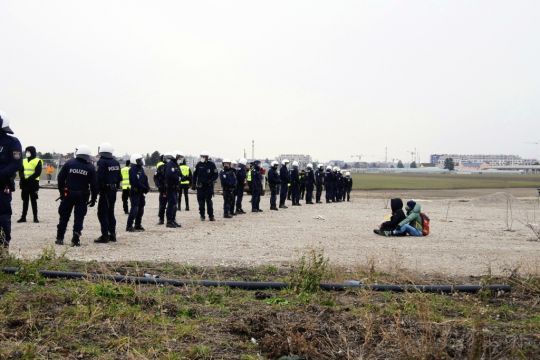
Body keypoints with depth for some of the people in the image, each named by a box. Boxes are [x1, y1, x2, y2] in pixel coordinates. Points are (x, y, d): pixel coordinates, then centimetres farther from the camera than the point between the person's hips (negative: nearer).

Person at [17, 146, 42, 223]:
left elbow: (37, 173, -13)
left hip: (33, 183, -5)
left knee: (33, 201, -1)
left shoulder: (38, 161, -4)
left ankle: (35, 217, 4)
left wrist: (29, 179, -20)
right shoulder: (24, 161, 13)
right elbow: (20, 171, 6)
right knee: (25, 201, 8)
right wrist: (22, 178, -13)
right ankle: (23, 217, 11)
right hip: (24, 183, 5)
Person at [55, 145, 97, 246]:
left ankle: (59, 238, 17)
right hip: (82, 196, -1)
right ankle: (75, 240, 0)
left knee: (64, 216, 12)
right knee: (79, 218, 4)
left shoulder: (69, 163, -1)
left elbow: (60, 178, 1)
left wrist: (62, 192, 10)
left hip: (68, 194, 1)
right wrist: (93, 199, 4)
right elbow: (94, 184, -3)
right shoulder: (90, 168, -3)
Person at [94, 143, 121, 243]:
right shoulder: (116, 162, 9)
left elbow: (99, 178, -19)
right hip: (113, 190, 8)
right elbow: (119, 177, 14)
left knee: (102, 213, -3)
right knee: (110, 212, 16)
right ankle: (112, 234, 20)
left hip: (105, 190, -8)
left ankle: (105, 236, -5)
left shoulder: (102, 162, -14)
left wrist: (97, 189, -12)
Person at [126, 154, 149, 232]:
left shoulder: (141, 169, 15)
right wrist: (144, 188, -18)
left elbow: (145, 179, 17)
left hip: (141, 192, 9)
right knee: (134, 208, -12)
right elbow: (135, 182, -22)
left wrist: (147, 187, 1)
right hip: (135, 192, -9)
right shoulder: (133, 169, -14)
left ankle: (138, 225, 22)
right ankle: (129, 226, -9)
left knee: (141, 208, 13)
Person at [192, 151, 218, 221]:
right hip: (200, 186, 2)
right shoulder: (199, 164, 4)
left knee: (209, 201, -3)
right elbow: (195, 174, 10)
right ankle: (202, 216, 12)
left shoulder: (211, 164, -2)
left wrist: (210, 180, -15)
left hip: (209, 186, -2)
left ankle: (211, 216, 3)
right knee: (201, 201, 3)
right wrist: (193, 184, 7)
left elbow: (216, 175, 0)